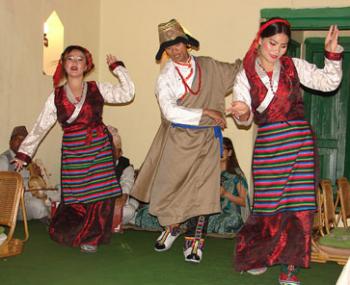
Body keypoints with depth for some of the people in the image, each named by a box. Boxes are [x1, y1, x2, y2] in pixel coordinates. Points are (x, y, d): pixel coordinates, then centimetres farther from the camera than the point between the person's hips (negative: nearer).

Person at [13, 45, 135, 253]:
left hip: (99, 148, 0)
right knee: (76, 198, -2)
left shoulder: (98, 89, 3)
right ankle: (66, 234, 25)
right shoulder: (56, 96, 6)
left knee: (101, 194, -2)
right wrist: (24, 153, 10)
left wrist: (117, 67, -2)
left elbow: (127, 93, -7)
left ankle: (91, 238, 18)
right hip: (72, 153, 0)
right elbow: (41, 127, 10)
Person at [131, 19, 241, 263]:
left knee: (202, 189, -2)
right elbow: (170, 112, -15)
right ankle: (172, 228, 32)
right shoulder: (166, 77, -3)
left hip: (206, 141, 1)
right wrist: (206, 112, -16)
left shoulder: (208, 66, 6)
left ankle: (194, 240, 9)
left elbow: (237, 70, 20)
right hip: (178, 140, -1)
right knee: (170, 185, 7)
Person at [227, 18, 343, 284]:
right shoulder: (246, 75, 5)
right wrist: (242, 113, -17)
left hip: (299, 142, 0)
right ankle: (258, 256, 26)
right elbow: (245, 119, 5)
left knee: (298, 206, -3)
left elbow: (328, 82, 5)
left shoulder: (294, 67, 6)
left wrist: (332, 54, -5)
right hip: (267, 145, 0)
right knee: (268, 204, 4)